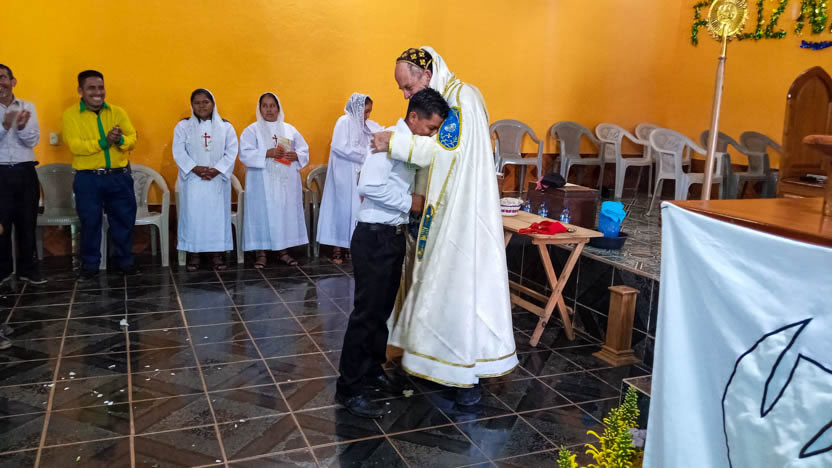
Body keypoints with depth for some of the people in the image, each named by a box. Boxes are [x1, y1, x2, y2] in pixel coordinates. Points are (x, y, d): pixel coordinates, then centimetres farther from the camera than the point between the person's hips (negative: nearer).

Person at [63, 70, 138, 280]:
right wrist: (103, 142, -24)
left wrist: (121, 140, -23)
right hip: (87, 179, -2)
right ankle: (90, 264, 21)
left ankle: (125, 261, 26)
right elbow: (74, 145, -14)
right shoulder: (70, 115, -3)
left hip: (119, 176, 2)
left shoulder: (118, 112, 6)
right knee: (90, 222, 6)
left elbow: (132, 139, 0)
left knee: (124, 219, 10)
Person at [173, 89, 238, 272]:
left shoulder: (226, 127, 7)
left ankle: (218, 254, 10)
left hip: (217, 180, 1)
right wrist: (195, 168, -16)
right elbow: (179, 152, -3)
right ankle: (193, 255, 9)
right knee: (193, 215, 1)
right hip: (192, 180, 0)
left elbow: (231, 152, 0)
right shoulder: (183, 126, 5)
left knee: (218, 215, 2)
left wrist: (217, 170, -13)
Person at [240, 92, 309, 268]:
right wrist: (267, 153, -20)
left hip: (286, 182, 3)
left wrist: (296, 155, -11)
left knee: (286, 213, 4)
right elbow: (245, 153, -8)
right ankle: (260, 252, 3)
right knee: (262, 214, -4)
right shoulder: (252, 130, 2)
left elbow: (304, 150, 12)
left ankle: (283, 250, 14)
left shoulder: (289, 129, 13)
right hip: (262, 182, -3)